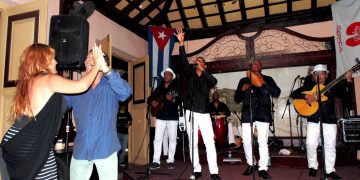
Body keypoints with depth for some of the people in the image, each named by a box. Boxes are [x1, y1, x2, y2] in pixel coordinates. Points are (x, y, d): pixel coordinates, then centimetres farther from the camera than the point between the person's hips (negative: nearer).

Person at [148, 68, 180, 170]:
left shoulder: (176, 88, 2)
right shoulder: (159, 88, 13)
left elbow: (180, 100, -11)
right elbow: (151, 97, 20)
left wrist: (173, 99, -30)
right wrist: (152, 102, -2)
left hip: (172, 117, -3)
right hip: (160, 117, 3)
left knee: (172, 139, 3)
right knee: (157, 139, -1)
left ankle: (170, 161, 14)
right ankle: (156, 161, 4)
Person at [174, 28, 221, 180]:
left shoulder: (207, 78, 10)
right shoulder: (190, 74, 10)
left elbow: (214, 82, -13)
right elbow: (184, 61, -5)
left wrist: (202, 70, -24)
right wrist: (181, 43, -15)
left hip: (204, 113, 0)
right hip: (190, 112, 1)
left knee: (210, 142, -4)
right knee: (192, 143, 5)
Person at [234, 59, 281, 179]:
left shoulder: (267, 79, 10)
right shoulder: (243, 80, 14)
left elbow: (277, 93, -4)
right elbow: (237, 99, 13)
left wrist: (263, 84, -14)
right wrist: (242, 89, -7)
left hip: (263, 114, -2)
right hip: (247, 114, 2)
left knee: (262, 142, -6)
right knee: (246, 141, 0)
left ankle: (263, 168, 3)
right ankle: (251, 164, 19)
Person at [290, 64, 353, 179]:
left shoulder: (333, 86, 10)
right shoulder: (309, 86, 8)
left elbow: (344, 94, -4)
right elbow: (293, 94, 0)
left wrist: (348, 81, -16)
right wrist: (306, 96, -15)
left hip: (329, 120, 1)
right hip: (314, 120, -1)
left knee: (330, 146, 6)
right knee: (310, 144, -10)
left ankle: (330, 170, 21)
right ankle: (313, 166, 11)